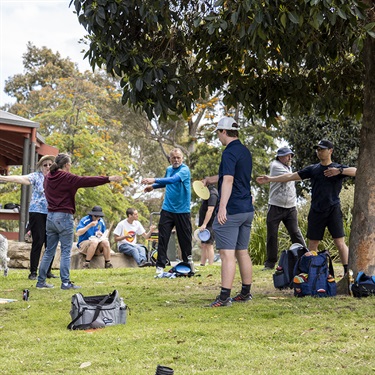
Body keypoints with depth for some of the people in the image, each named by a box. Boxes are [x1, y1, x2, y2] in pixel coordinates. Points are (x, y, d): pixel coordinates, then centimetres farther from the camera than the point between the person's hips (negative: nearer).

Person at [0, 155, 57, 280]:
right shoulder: (36, 176, -3)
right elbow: (22, 178, -18)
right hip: (37, 212, -4)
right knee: (38, 242, -6)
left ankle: (48, 271, 13)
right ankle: (33, 272, 0)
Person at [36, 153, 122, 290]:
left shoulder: (48, 177, 9)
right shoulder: (67, 178, -12)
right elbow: (88, 181, -15)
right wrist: (109, 179, -13)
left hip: (50, 216, 7)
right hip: (64, 217, -7)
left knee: (49, 251, 13)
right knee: (66, 251, -2)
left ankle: (41, 281, 14)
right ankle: (65, 282, -4)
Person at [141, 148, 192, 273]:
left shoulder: (185, 170, -12)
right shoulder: (168, 169, 9)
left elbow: (173, 179, -31)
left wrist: (155, 180, -39)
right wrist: (153, 186, 18)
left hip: (182, 210, -5)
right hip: (167, 209, 5)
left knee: (185, 239, 4)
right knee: (163, 237, -3)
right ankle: (160, 265, -1)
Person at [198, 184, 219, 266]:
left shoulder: (212, 195, -15)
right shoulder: (208, 193, 17)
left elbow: (210, 210, -24)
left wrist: (204, 224, -27)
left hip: (210, 225, -11)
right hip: (206, 225, 11)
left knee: (209, 245, -11)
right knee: (203, 245, 11)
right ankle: (202, 264, 15)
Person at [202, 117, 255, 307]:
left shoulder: (229, 152, -13)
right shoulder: (245, 152, 15)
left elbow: (228, 180, -26)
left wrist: (222, 207, -33)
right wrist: (211, 179, 42)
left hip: (231, 211, -9)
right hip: (247, 209, 9)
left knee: (227, 254, -10)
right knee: (242, 252, 15)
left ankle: (224, 297, -12)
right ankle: (246, 293, 22)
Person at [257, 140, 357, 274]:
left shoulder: (339, 167, 4)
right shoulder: (312, 169, 13)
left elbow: (357, 171, -12)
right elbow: (291, 176, 12)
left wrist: (339, 171, -24)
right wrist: (270, 179, 8)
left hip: (333, 210, -4)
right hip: (316, 211, 4)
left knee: (340, 243, -9)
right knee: (312, 244, 4)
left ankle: (348, 273, -7)